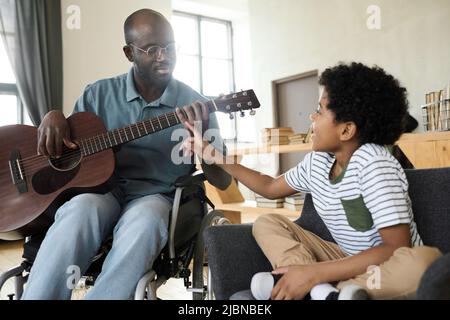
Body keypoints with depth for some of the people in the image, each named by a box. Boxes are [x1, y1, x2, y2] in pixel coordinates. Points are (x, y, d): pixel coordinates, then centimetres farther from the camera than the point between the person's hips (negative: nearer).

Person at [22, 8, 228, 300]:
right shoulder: (101, 93, 6)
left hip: (156, 197, -1)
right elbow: (64, 144, 15)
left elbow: (222, 180, 0)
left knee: (145, 220, -35)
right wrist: (54, 118, -8)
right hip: (101, 190, 1)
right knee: (82, 210, -33)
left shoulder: (195, 105, 1)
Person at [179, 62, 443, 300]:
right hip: (349, 264, 6)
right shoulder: (318, 161, -3)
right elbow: (270, 188, 13)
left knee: (425, 260, -39)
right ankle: (320, 291, -27)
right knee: (267, 223, -4)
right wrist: (214, 155, 8)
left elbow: (397, 248, -28)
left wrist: (313, 273, -32)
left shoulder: (374, 163, -23)